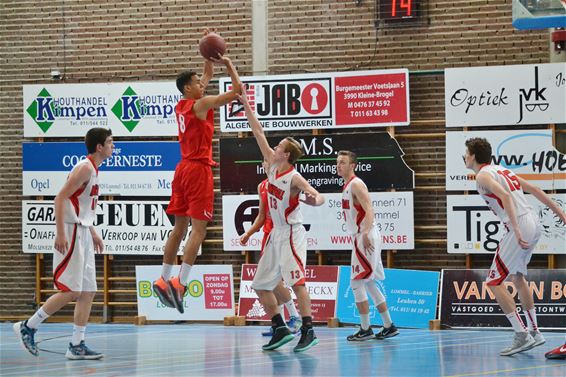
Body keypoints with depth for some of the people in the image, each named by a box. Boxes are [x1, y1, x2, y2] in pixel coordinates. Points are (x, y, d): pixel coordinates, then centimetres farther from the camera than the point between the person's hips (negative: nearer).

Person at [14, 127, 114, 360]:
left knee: (88, 292, 5)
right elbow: (60, 198, -19)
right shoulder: (85, 168, -13)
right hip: (71, 233, -10)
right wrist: (60, 233, -24)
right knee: (71, 291, -11)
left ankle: (76, 346, 5)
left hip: (82, 234, 10)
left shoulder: (93, 169, 16)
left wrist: (93, 233, 25)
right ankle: (28, 327, -1)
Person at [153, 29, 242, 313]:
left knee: (179, 227, 12)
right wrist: (228, 63, -1)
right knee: (198, 228, -10)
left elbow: (207, 77, 29)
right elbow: (237, 90, -11)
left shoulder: (181, 106, 14)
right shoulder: (201, 104, -10)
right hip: (199, 169, -9)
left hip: (183, 169, 9)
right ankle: (180, 283, -18)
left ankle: (164, 280, 11)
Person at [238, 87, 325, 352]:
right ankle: (280, 329, 14)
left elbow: (319, 197, -26)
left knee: (296, 281, -17)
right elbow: (258, 133, 7)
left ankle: (308, 331, -18)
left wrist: (314, 199, -50)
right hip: (276, 233, 9)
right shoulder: (272, 164, 4)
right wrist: (246, 105, 7)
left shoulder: (295, 178, -16)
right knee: (260, 285, 8)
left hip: (291, 233, -9)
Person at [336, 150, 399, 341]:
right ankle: (389, 326, 18)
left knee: (356, 283, -8)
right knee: (368, 283, 14)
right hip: (361, 238, 10)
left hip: (366, 238, -10)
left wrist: (365, 233, -36)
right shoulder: (347, 186, 17)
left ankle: (365, 329, -5)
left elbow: (369, 211, -23)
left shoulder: (356, 184, -13)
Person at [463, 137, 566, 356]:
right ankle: (534, 332, 27)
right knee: (517, 276, 25)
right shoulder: (502, 171, 21)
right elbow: (535, 190, 21)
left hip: (520, 227, -9)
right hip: (534, 224, 9)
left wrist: (516, 230, -30)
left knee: (494, 281, -3)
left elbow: (505, 196, -22)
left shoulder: (483, 176, -5)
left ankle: (522, 336, -9)